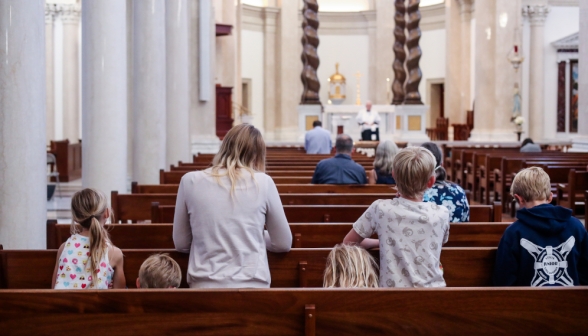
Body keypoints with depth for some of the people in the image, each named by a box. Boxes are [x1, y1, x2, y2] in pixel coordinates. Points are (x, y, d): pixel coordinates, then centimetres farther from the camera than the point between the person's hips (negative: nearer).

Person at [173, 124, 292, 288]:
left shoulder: (190, 181, 2)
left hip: (204, 285, 0)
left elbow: (181, 244, 9)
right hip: (252, 285, 0)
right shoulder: (263, 182, 0)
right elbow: (283, 244, 7)